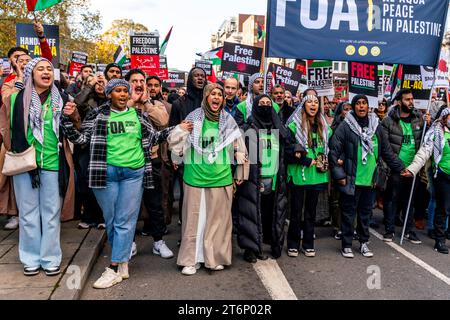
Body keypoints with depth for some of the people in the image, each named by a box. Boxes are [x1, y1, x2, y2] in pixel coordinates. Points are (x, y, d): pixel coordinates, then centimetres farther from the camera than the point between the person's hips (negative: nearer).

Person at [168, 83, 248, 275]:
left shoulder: (228, 121, 5)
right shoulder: (193, 118, 0)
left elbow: (239, 148, 10)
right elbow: (175, 139, 7)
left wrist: (239, 175, 10)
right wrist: (180, 157, 6)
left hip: (221, 178, 1)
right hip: (195, 177, -1)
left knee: (218, 220, 8)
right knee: (194, 219, 5)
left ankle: (215, 258, 22)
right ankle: (191, 259, 16)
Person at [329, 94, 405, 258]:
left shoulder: (376, 126, 9)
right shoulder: (345, 126, -7)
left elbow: (387, 151, 15)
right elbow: (334, 151, -9)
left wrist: (400, 168, 13)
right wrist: (339, 175, -13)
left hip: (370, 179, 4)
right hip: (351, 180, -4)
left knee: (366, 212, 14)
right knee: (349, 212, 5)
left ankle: (364, 243, 29)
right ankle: (346, 245, 17)